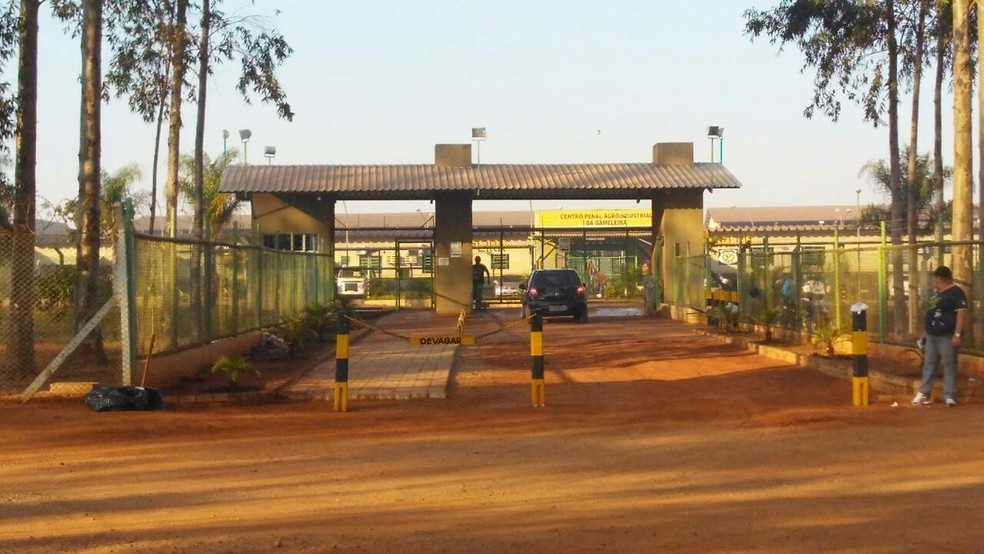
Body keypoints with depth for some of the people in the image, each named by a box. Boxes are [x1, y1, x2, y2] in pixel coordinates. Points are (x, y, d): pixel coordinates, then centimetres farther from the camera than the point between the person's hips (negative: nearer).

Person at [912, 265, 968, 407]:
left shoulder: (956, 293, -12)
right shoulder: (936, 293, 17)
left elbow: (962, 313, -19)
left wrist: (957, 334, -24)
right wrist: (926, 332, 24)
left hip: (947, 336, -9)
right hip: (932, 336, 9)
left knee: (949, 366, -6)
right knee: (928, 364, 8)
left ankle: (949, 396, -5)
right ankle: (924, 394, 12)